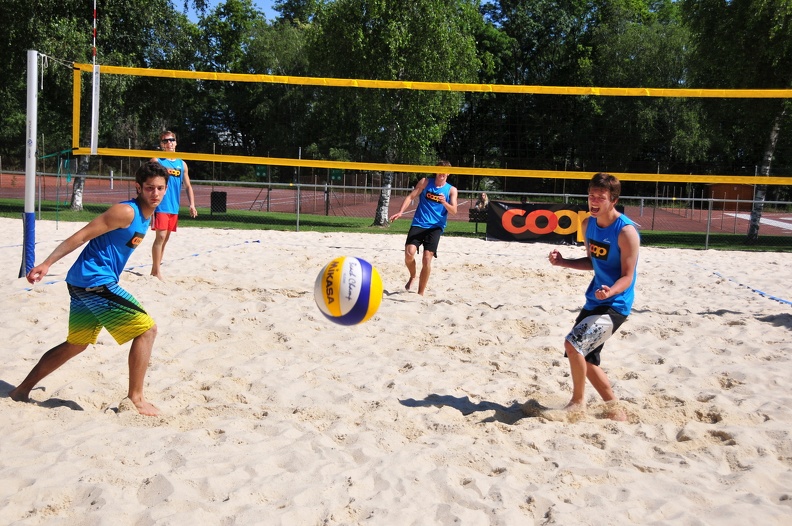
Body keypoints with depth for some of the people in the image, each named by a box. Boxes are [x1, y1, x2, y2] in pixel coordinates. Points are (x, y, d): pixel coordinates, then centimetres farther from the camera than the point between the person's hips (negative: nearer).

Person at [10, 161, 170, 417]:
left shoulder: (146, 215, 11)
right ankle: (135, 398, -3)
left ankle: (21, 391, 31)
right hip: (95, 281, -10)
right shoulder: (126, 212, -17)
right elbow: (82, 235, -18)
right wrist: (46, 264, -20)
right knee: (147, 329, -9)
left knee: (76, 344, 21)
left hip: (83, 285, 10)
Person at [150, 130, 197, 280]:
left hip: (174, 207, 6)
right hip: (160, 206, -5)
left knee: (166, 238, 10)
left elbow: (188, 186, 16)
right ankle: (157, 271, -7)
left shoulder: (182, 164, 13)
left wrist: (192, 204, 4)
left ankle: (155, 269, 20)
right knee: (161, 236, -11)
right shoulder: (157, 161, -1)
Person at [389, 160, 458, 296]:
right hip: (418, 224, 1)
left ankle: (421, 292, 5)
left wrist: (444, 203, -25)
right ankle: (413, 276, 15)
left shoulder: (451, 190, 6)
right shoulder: (425, 182, 7)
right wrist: (401, 212, -12)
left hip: (435, 227, 0)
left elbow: (454, 211, -4)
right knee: (409, 253, -18)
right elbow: (411, 197, 3)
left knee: (427, 259, -10)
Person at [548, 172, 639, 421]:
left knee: (573, 344, -22)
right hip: (593, 302, 9)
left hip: (615, 305, -9)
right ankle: (613, 409, 32)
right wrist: (563, 262, 2)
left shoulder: (626, 232, -20)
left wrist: (611, 291, -38)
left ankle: (578, 401, 1)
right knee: (584, 358, 15)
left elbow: (627, 276, -18)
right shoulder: (588, 224, 4)